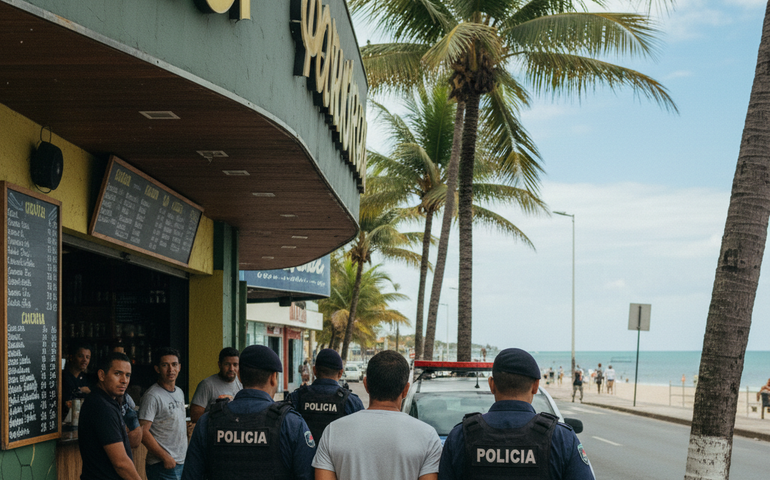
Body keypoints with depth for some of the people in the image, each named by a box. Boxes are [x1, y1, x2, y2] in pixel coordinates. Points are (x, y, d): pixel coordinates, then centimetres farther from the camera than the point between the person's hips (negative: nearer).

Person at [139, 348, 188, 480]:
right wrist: (165, 457, -17)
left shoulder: (179, 392, 14)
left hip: (181, 462, 8)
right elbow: (143, 431, -18)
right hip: (162, 465, -8)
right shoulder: (153, 396, -13)